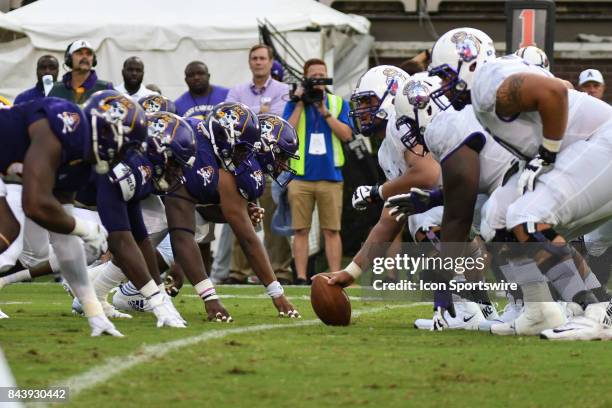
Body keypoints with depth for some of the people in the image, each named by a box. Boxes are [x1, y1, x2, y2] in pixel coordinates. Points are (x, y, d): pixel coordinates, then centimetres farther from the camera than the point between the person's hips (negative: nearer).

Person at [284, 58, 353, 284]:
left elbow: (346, 134, -3)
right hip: (301, 175, 0)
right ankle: (301, 277, 2)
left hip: (330, 175, 0)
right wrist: (300, 105, -6)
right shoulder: (294, 104, 9)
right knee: (301, 230, 0)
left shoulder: (338, 103, 10)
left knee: (332, 231, -1)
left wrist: (324, 111, -9)